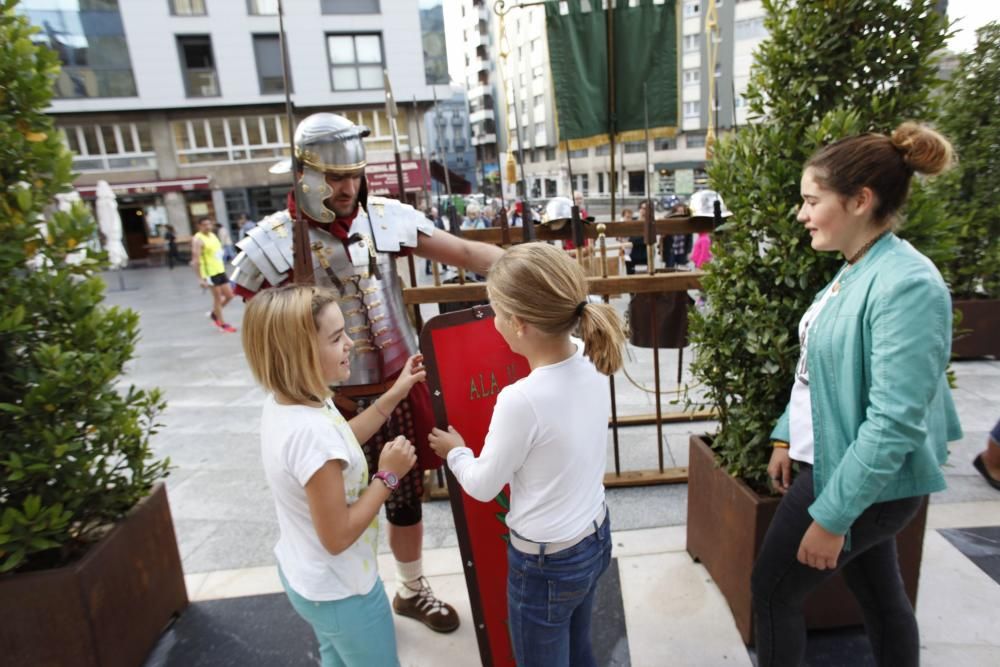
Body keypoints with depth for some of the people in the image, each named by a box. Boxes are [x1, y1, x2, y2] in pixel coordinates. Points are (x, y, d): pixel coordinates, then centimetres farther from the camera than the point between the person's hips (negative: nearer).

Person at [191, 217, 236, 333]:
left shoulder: (213, 235, 12)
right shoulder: (198, 240, -14)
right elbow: (196, 260, -19)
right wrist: (200, 278, -23)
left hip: (220, 270, 8)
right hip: (210, 273, -8)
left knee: (229, 296, 10)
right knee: (218, 298, 2)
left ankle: (214, 313, 31)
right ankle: (222, 324, 16)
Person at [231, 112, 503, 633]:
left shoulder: (386, 216, -3)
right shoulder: (272, 243, -10)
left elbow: (464, 251, -8)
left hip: (401, 386, 3)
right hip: (336, 402, -2)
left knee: (406, 498, 19)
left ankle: (412, 590, 46)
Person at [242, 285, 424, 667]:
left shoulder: (281, 403, -10)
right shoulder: (310, 433, -38)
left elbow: (341, 441, 7)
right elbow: (337, 537, -29)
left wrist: (394, 395, 2)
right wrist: (388, 476, -22)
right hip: (340, 592, -8)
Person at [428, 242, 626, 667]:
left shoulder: (521, 400, -33)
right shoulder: (591, 364, -12)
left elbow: (482, 486, -16)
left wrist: (454, 451, 4)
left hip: (545, 563, -6)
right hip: (596, 538, 7)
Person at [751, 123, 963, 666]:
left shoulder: (907, 285, -25)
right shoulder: (854, 271, 3)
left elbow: (894, 422, -27)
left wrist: (831, 516, -23)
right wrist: (785, 439, 14)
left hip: (863, 482, -8)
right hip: (829, 461, 8)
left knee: (773, 589, 8)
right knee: (880, 595, 23)